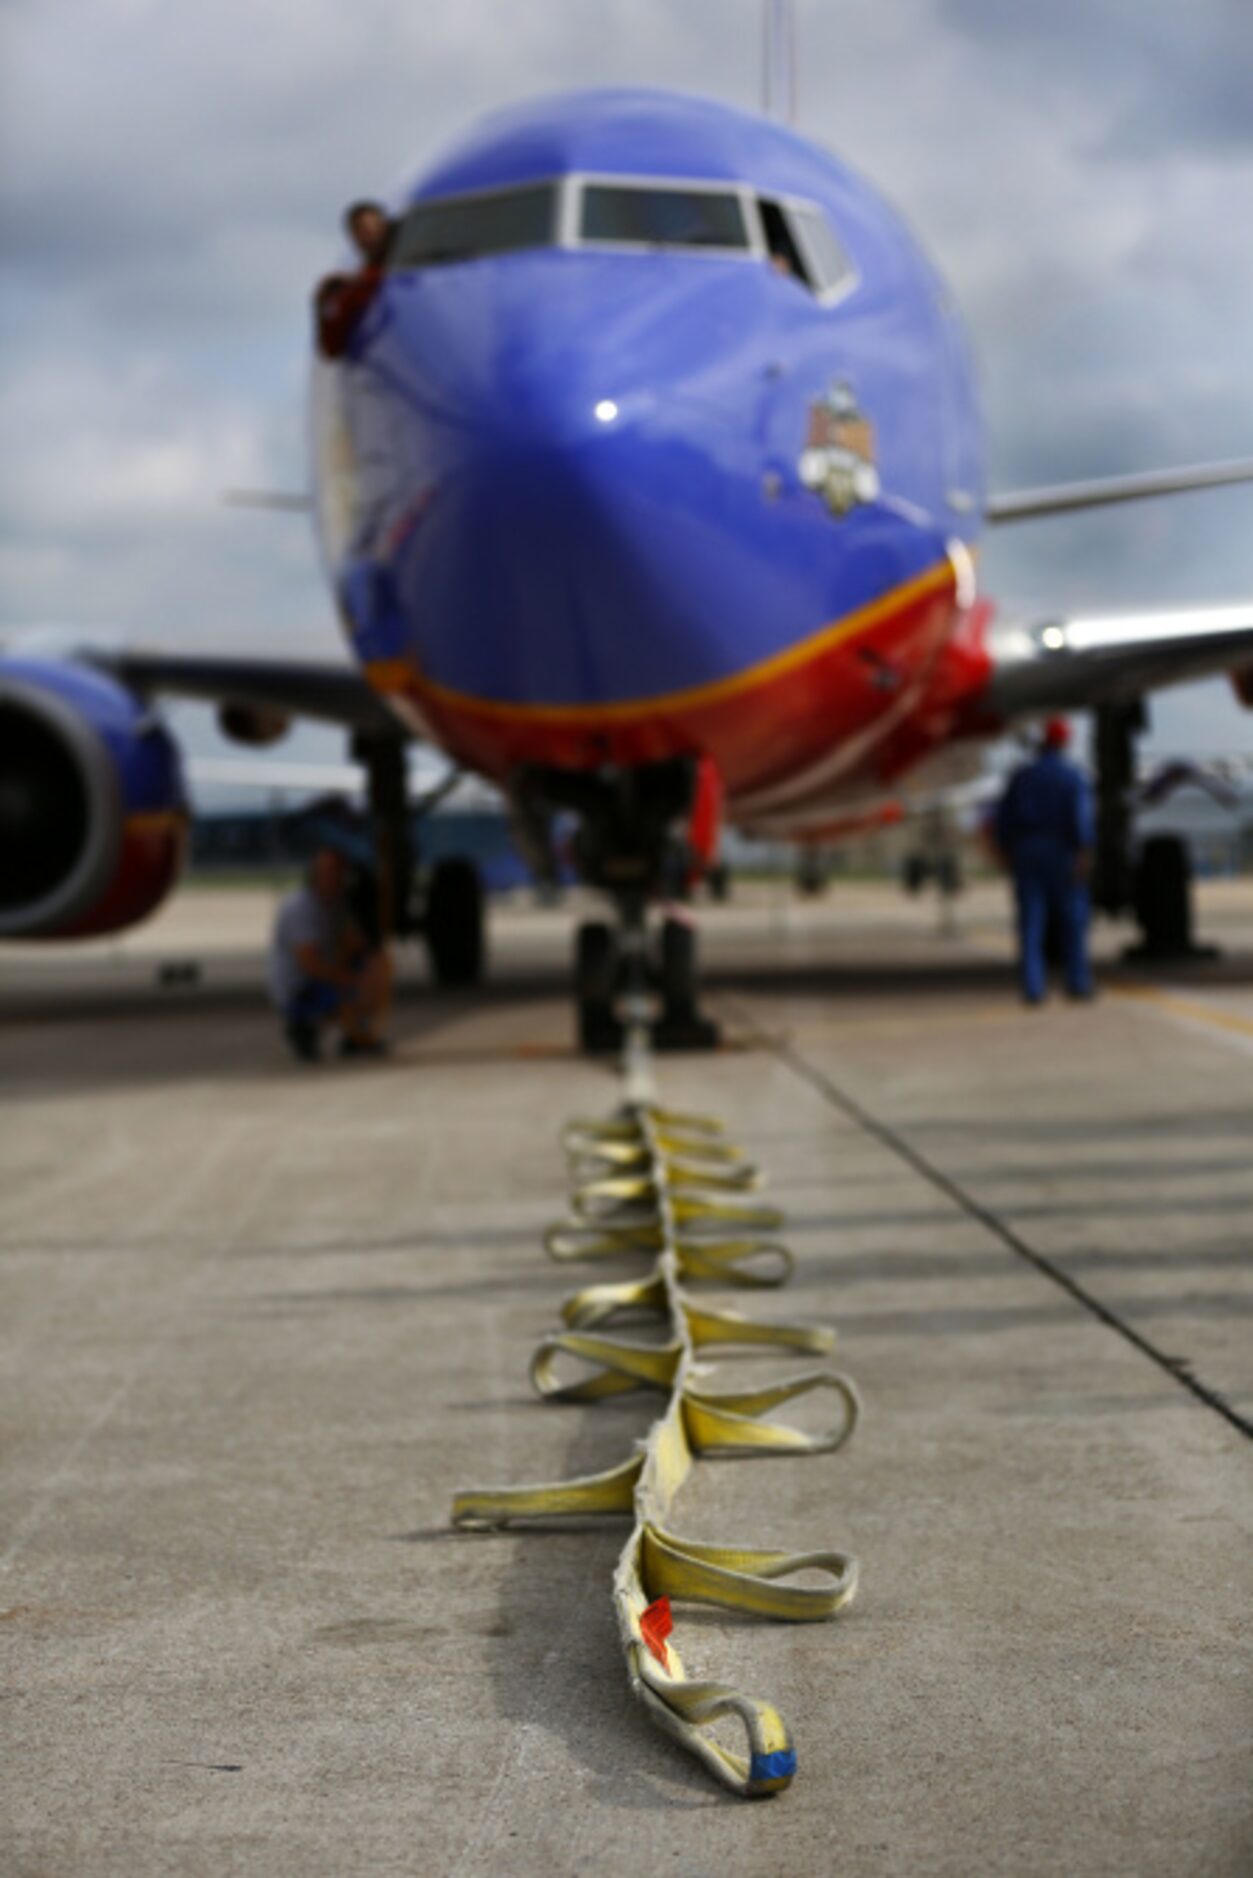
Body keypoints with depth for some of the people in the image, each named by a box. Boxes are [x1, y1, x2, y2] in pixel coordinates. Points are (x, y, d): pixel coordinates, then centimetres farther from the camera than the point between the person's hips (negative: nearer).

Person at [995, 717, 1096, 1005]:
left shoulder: (1021, 776, 6)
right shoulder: (1073, 776, -4)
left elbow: (1004, 818, 7)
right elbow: (1081, 816, -16)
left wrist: (1006, 852, 17)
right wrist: (1084, 853, -19)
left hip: (1026, 852, 2)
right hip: (1061, 852, -2)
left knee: (1031, 923, 0)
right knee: (1072, 919, 10)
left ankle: (1033, 989, -7)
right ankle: (1078, 983, 13)